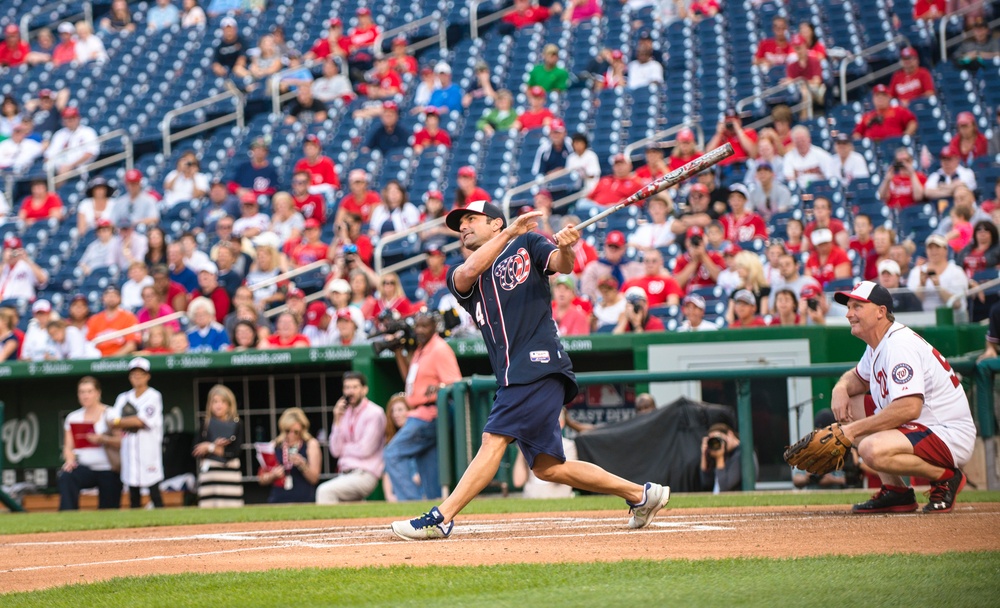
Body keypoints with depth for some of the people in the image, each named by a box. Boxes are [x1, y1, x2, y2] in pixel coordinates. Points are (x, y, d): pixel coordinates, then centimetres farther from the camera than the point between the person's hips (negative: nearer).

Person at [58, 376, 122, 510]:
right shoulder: (73, 418, 12)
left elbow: (121, 442, -7)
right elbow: (68, 447, 9)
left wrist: (102, 439, -25)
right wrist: (70, 460, -13)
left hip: (109, 470, -2)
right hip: (84, 468, 2)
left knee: (108, 514, -4)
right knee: (66, 477, -29)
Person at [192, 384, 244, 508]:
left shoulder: (237, 424, 2)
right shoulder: (206, 424, 7)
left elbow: (235, 452, -5)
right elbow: (196, 452, 2)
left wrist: (210, 448, -3)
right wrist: (214, 446, -13)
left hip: (230, 472, -1)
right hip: (209, 471, 1)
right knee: (209, 510, -4)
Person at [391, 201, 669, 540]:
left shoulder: (526, 245, 10)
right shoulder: (460, 278, 20)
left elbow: (562, 266, -8)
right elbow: (470, 272, -3)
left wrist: (565, 248, -31)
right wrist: (509, 232, -11)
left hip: (538, 364, -7)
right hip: (514, 377, 7)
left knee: (493, 439, -17)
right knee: (546, 467, 5)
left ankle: (441, 518, -21)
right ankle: (640, 494, 13)